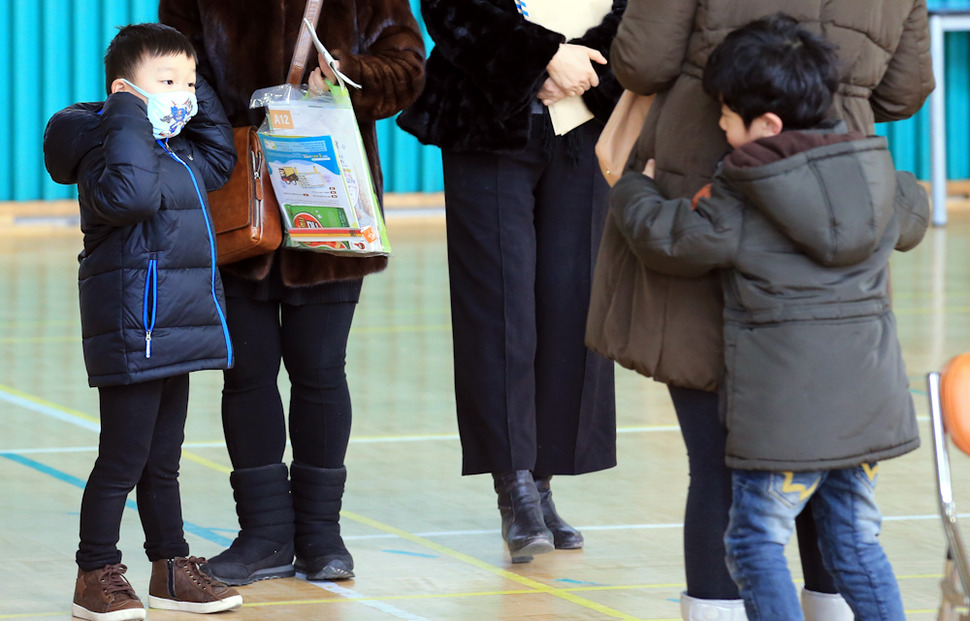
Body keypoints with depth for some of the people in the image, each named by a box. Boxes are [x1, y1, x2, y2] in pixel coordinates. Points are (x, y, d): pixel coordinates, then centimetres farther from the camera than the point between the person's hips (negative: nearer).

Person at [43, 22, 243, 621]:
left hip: (173, 335, 10)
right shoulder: (106, 150, -14)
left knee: (163, 460, 16)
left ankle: (172, 568, 23)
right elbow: (129, 193, -33)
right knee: (123, 459, -5)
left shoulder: (179, 154, 17)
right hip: (133, 330, -10)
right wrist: (131, 121, -28)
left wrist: (201, 100, 21)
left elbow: (220, 161, 35)